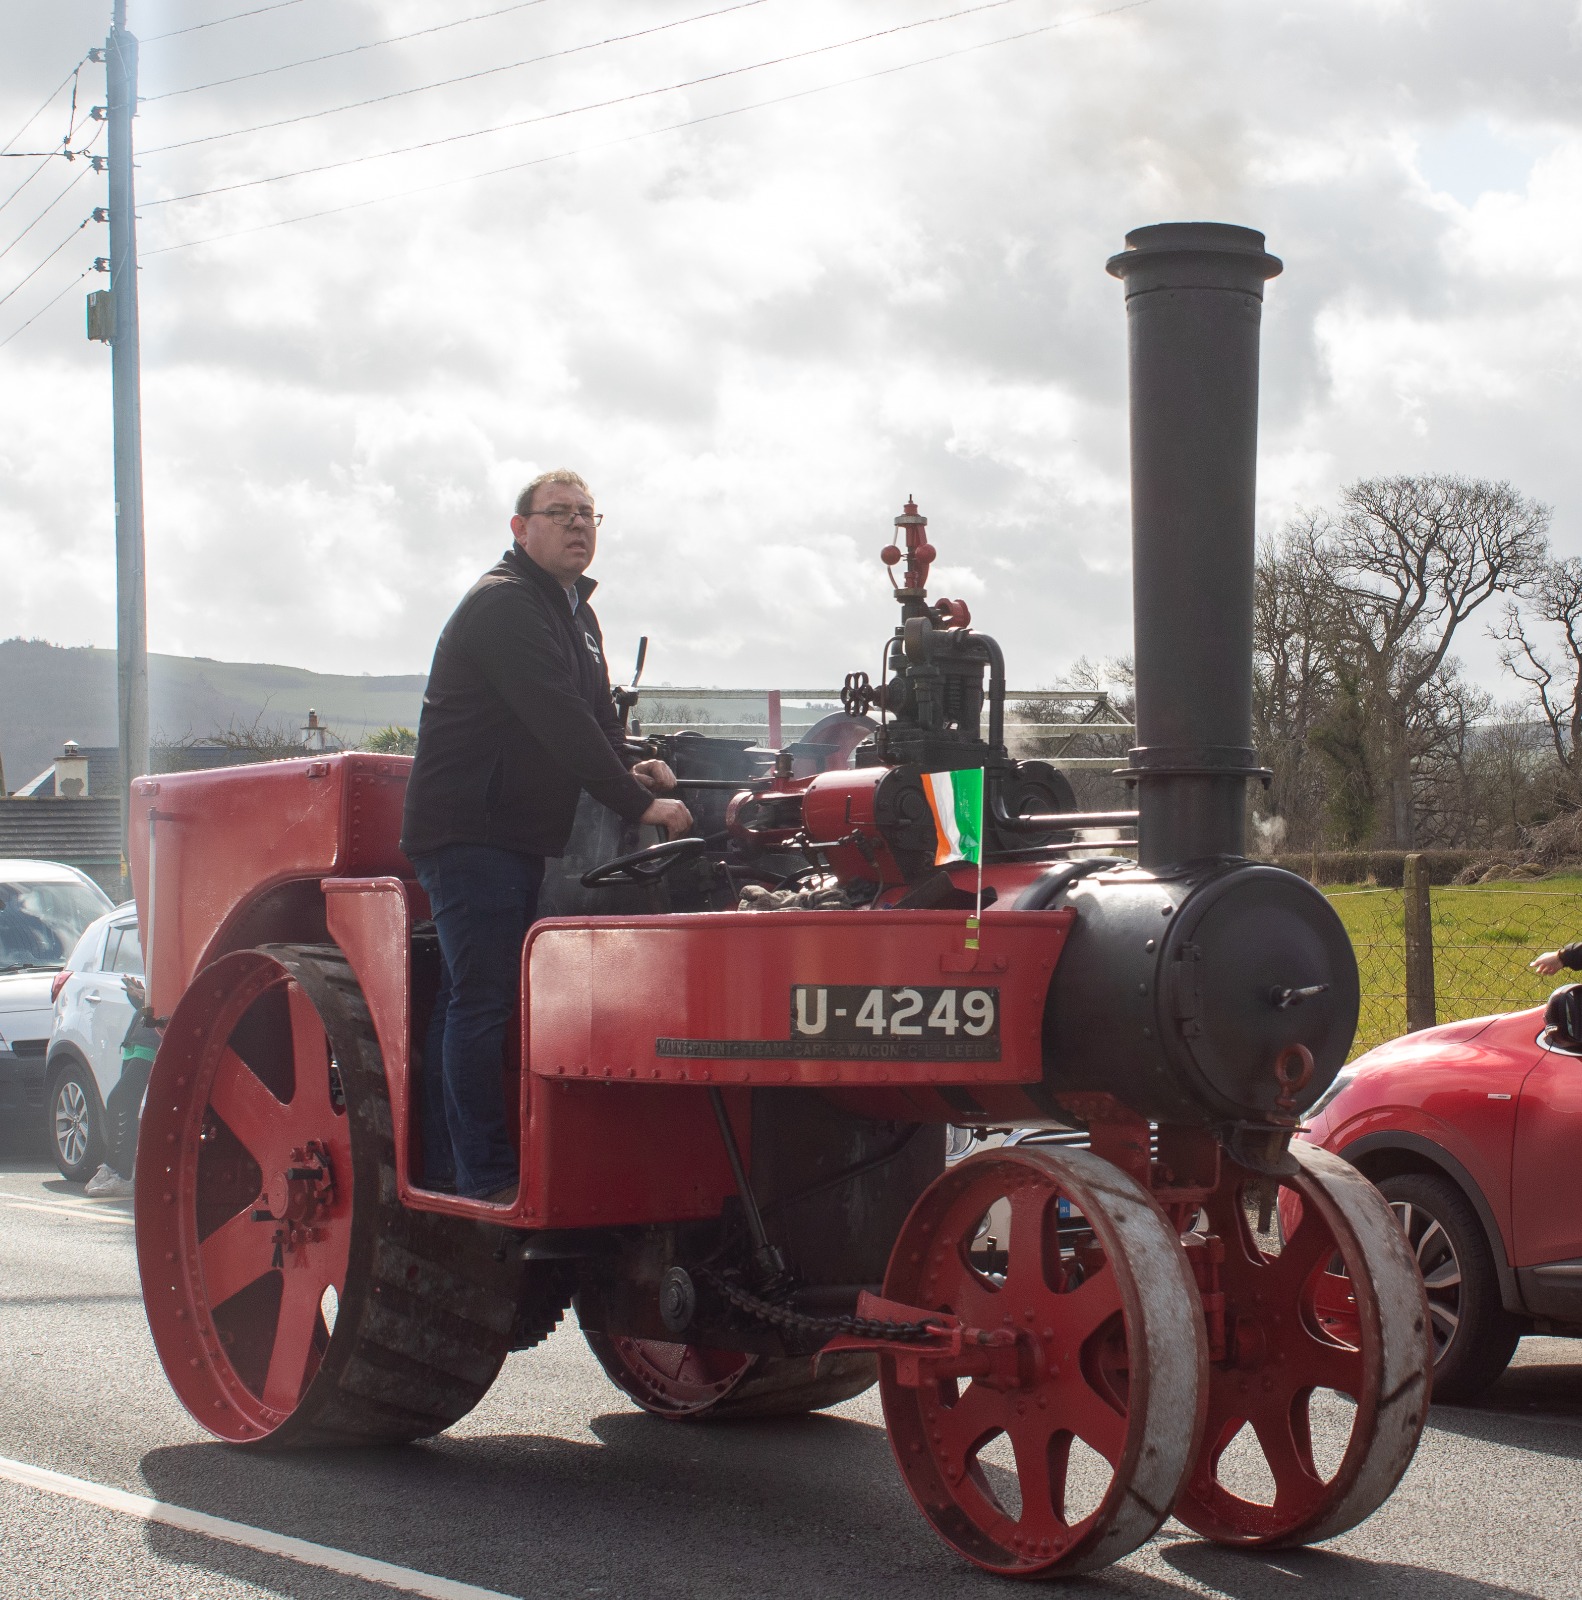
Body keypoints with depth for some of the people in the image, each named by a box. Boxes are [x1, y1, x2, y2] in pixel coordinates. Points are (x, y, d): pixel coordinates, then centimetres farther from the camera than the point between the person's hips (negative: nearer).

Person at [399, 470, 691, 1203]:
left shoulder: (575, 613, 17)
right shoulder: (502, 604, -15)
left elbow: (594, 717, 22)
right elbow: (557, 721, -24)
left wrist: (630, 765, 1)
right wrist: (639, 802, -25)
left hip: (519, 834, 10)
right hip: (467, 831, -10)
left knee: (470, 999, 12)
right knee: (483, 999, -11)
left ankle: (442, 1167, 17)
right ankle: (488, 1177, -10)